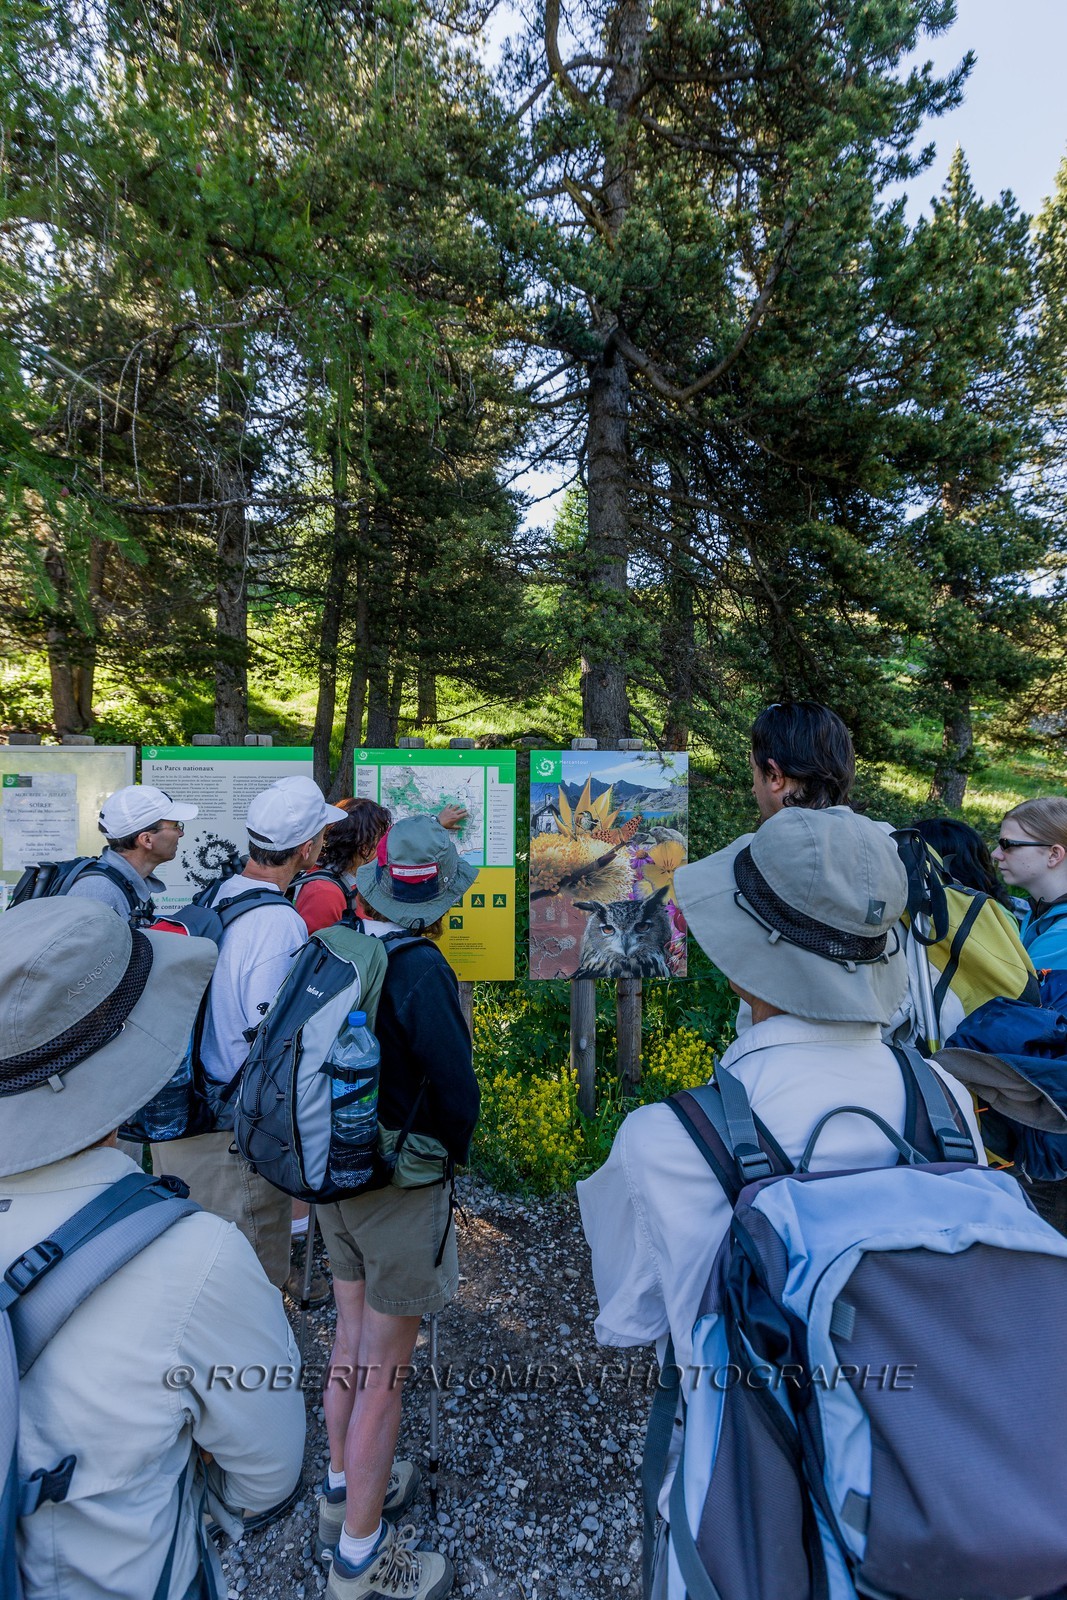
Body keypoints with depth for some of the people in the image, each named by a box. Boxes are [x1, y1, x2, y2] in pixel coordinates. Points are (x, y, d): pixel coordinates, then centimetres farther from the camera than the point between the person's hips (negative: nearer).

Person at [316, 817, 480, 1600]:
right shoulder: (421, 970, -27)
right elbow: (457, 1088, -23)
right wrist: (452, 1154, -1)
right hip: (402, 1186, -7)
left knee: (352, 1340, 27)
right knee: (381, 1371, 12)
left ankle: (345, 1488, 49)